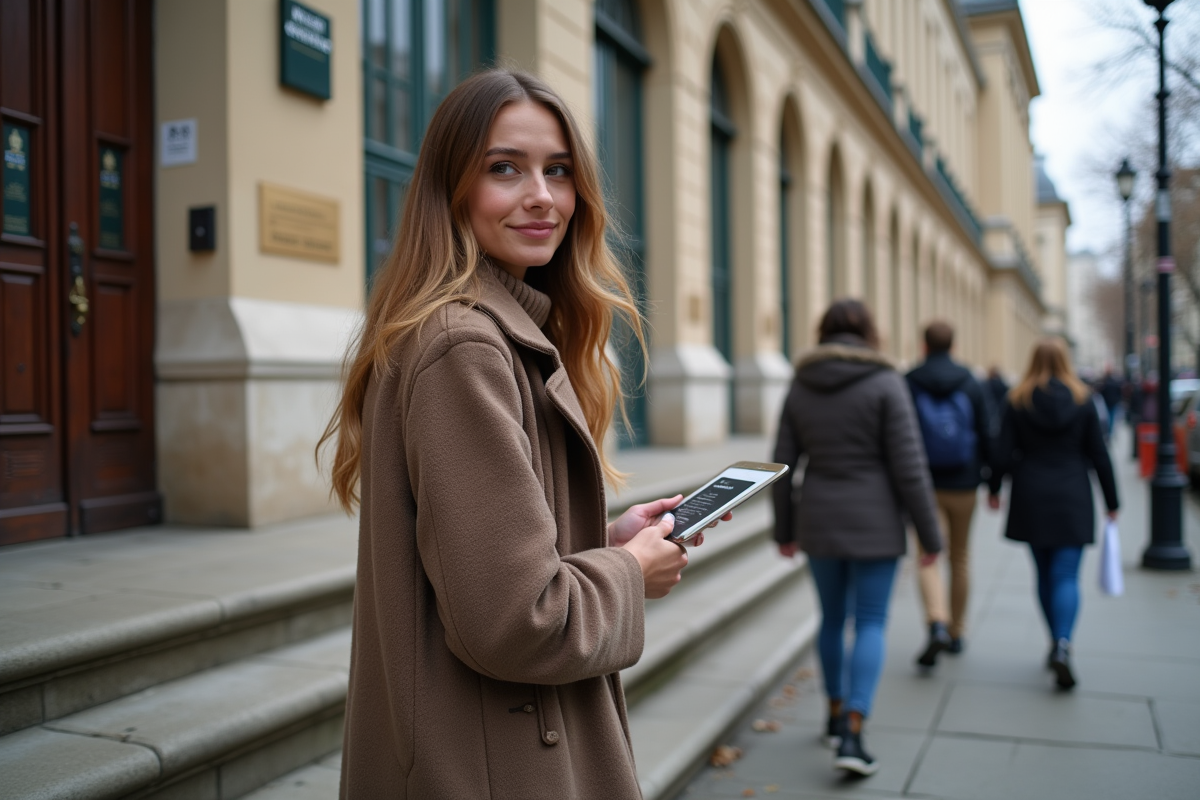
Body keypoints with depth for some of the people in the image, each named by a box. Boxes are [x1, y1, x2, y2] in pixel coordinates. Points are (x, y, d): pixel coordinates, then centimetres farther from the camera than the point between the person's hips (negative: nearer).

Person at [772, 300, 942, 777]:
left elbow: (783, 465, 5)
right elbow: (908, 467, -11)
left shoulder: (800, 387, 3)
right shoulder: (885, 383, -8)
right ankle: (851, 736, -6)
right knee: (871, 625, 3)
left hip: (819, 521, 4)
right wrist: (929, 535, -4)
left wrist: (785, 530, 15)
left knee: (832, 618, 19)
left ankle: (836, 715, 31)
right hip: (874, 522, -4)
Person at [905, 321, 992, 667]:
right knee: (960, 557, 16)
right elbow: (987, 434, -1)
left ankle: (938, 626, -25)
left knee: (928, 559, -2)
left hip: (924, 485, -2)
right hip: (963, 483, 2)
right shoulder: (971, 384, 0)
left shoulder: (908, 385, -6)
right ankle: (957, 632, 26)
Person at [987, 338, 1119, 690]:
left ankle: (1057, 644, 22)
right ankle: (1063, 644, -22)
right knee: (1066, 576, -3)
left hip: (1031, 499, 1)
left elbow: (1003, 452, -3)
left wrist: (994, 488, 11)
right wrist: (1111, 502, 8)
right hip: (1073, 499, -1)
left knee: (1045, 575, 14)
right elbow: (1099, 456, 1)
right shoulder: (1082, 400, -1)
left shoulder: (1018, 401, -2)